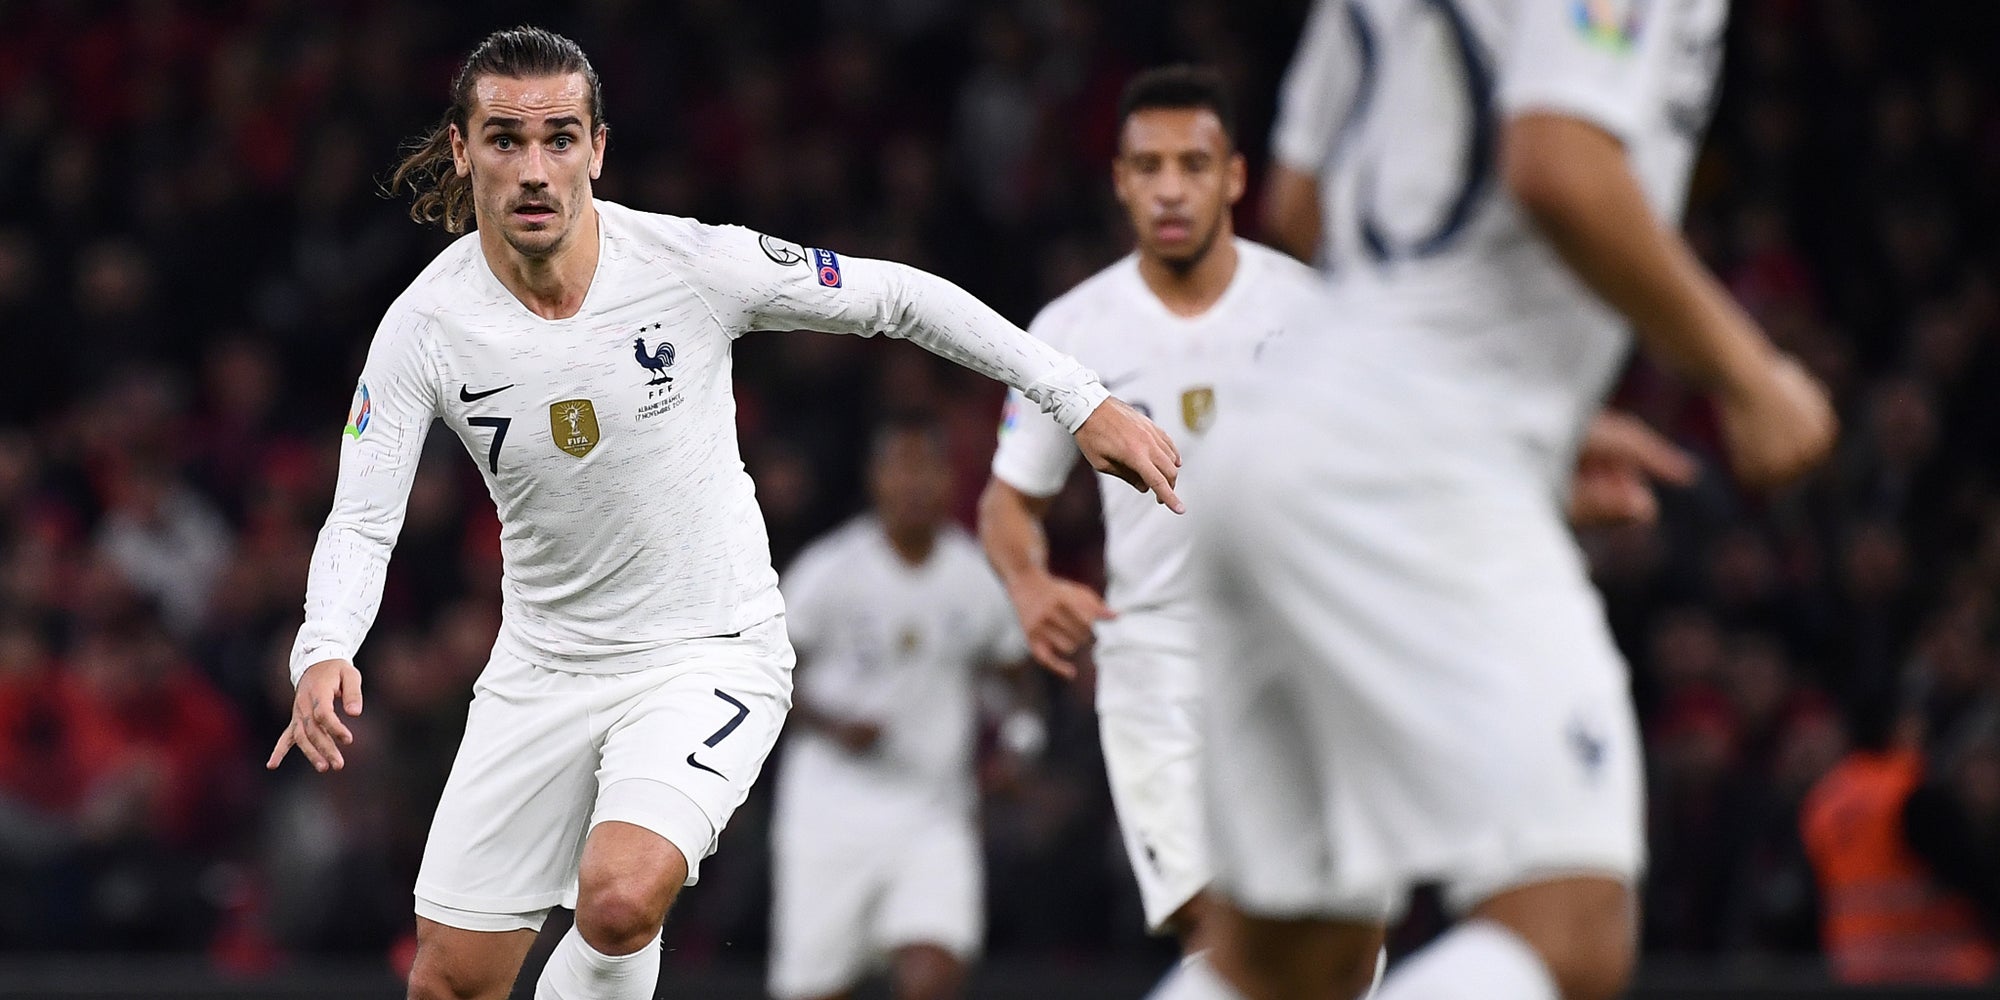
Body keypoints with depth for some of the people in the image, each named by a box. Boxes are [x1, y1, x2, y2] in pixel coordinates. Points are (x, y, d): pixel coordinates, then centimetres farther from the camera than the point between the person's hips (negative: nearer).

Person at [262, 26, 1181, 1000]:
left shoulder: (696, 263, -17)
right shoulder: (425, 325, -12)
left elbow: (899, 297, -5)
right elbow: (361, 522, -11)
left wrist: (1083, 401, -4)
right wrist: (324, 656, -31)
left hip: (709, 656, -3)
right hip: (543, 667, 3)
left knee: (619, 901, -30)